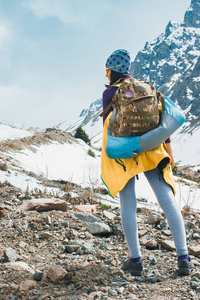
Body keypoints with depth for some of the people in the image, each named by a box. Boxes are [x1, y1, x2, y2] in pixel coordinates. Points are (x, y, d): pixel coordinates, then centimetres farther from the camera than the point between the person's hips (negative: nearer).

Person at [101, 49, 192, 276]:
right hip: (150, 150, 3)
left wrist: (108, 155, 7)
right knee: (168, 201, 0)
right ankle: (183, 258, -5)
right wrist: (168, 150, 11)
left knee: (128, 204, 2)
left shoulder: (109, 93, 3)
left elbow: (108, 125, 0)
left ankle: (135, 259, 2)